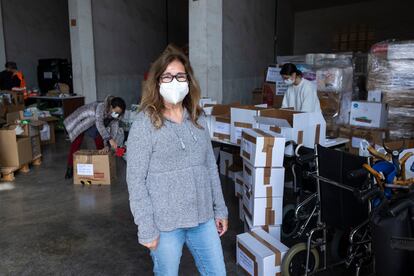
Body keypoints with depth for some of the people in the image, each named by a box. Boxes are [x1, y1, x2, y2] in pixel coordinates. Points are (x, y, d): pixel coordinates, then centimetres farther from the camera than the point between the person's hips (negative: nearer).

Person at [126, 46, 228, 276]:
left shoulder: (198, 119, 4)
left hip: (203, 218, 5)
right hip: (166, 223, -4)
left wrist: (220, 209, 10)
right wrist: (146, 228, -12)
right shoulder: (144, 125, -12)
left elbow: (211, 167, 9)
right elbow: (136, 180, -12)